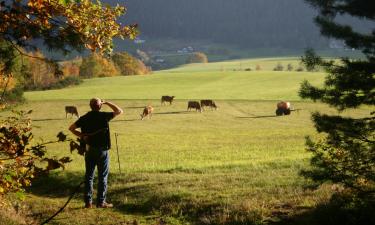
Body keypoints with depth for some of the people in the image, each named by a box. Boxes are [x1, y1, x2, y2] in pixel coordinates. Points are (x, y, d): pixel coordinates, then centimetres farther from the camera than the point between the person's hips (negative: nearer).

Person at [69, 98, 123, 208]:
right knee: (102, 176, 4)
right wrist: (107, 103, 3)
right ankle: (101, 202, 5)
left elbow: (71, 128, 2)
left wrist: (81, 135, 1)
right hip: (102, 150, -4)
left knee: (89, 175, 10)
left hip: (89, 149, 4)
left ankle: (88, 202, 12)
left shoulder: (84, 118, 1)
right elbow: (119, 111, -2)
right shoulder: (103, 116, -11)